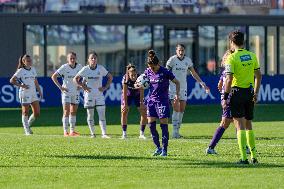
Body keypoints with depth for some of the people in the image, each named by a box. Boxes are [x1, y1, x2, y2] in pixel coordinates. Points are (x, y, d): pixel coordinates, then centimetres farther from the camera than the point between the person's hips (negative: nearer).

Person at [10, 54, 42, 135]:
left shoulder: (33, 69, 11)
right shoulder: (21, 71, -6)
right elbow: (12, 80, -7)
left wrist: (39, 91, 15)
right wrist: (21, 85, -16)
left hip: (33, 92, 6)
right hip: (25, 93, -6)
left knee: (37, 112, 1)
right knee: (25, 112, -2)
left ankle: (28, 124, 23)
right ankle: (27, 130, 5)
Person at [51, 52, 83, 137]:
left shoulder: (79, 67, -1)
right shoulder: (64, 67, -13)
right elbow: (54, 76, -11)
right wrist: (60, 87, -15)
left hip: (76, 92, 5)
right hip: (66, 92, -5)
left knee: (73, 112, 11)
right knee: (66, 112, -10)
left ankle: (72, 131, 18)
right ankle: (65, 131, -9)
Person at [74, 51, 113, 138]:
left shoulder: (101, 68, -1)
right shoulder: (85, 69, -5)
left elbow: (110, 77, 10)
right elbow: (75, 79, -2)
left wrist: (105, 87, 0)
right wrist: (83, 87, -11)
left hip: (99, 94, 1)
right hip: (89, 94, -1)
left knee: (102, 114, -8)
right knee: (90, 115, 5)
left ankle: (104, 134, -11)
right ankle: (92, 133, 14)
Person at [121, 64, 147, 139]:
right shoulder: (125, 79, -29)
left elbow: (141, 92, -24)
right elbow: (125, 92, -25)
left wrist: (141, 103, -27)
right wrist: (125, 104, -26)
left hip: (137, 95, 1)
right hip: (127, 95, -1)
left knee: (144, 113, -7)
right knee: (124, 112, -11)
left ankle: (141, 134, 1)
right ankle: (124, 134, -2)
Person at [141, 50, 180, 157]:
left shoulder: (165, 72, -11)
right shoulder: (148, 72, 2)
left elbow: (176, 82, -3)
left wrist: (177, 94, -14)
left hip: (163, 101, -5)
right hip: (151, 100, 5)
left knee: (164, 125, -5)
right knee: (151, 125, -1)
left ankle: (164, 150, 2)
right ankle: (158, 147, 12)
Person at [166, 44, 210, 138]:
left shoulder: (188, 60, 6)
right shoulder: (172, 60, -6)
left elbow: (194, 73, 15)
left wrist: (203, 84, 12)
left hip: (183, 87, 5)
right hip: (173, 87, -5)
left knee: (182, 110, 3)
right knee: (176, 109, -11)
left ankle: (177, 130, 11)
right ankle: (175, 131, -9)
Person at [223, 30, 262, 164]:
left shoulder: (232, 58, -12)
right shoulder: (252, 56, 6)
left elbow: (229, 80, -16)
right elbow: (258, 75, 10)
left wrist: (225, 98, -11)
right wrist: (256, 93, 17)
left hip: (237, 92, -6)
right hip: (249, 92, 6)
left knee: (240, 125, -6)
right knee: (248, 125, 16)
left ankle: (244, 157, -11)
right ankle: (254, 156, 16)